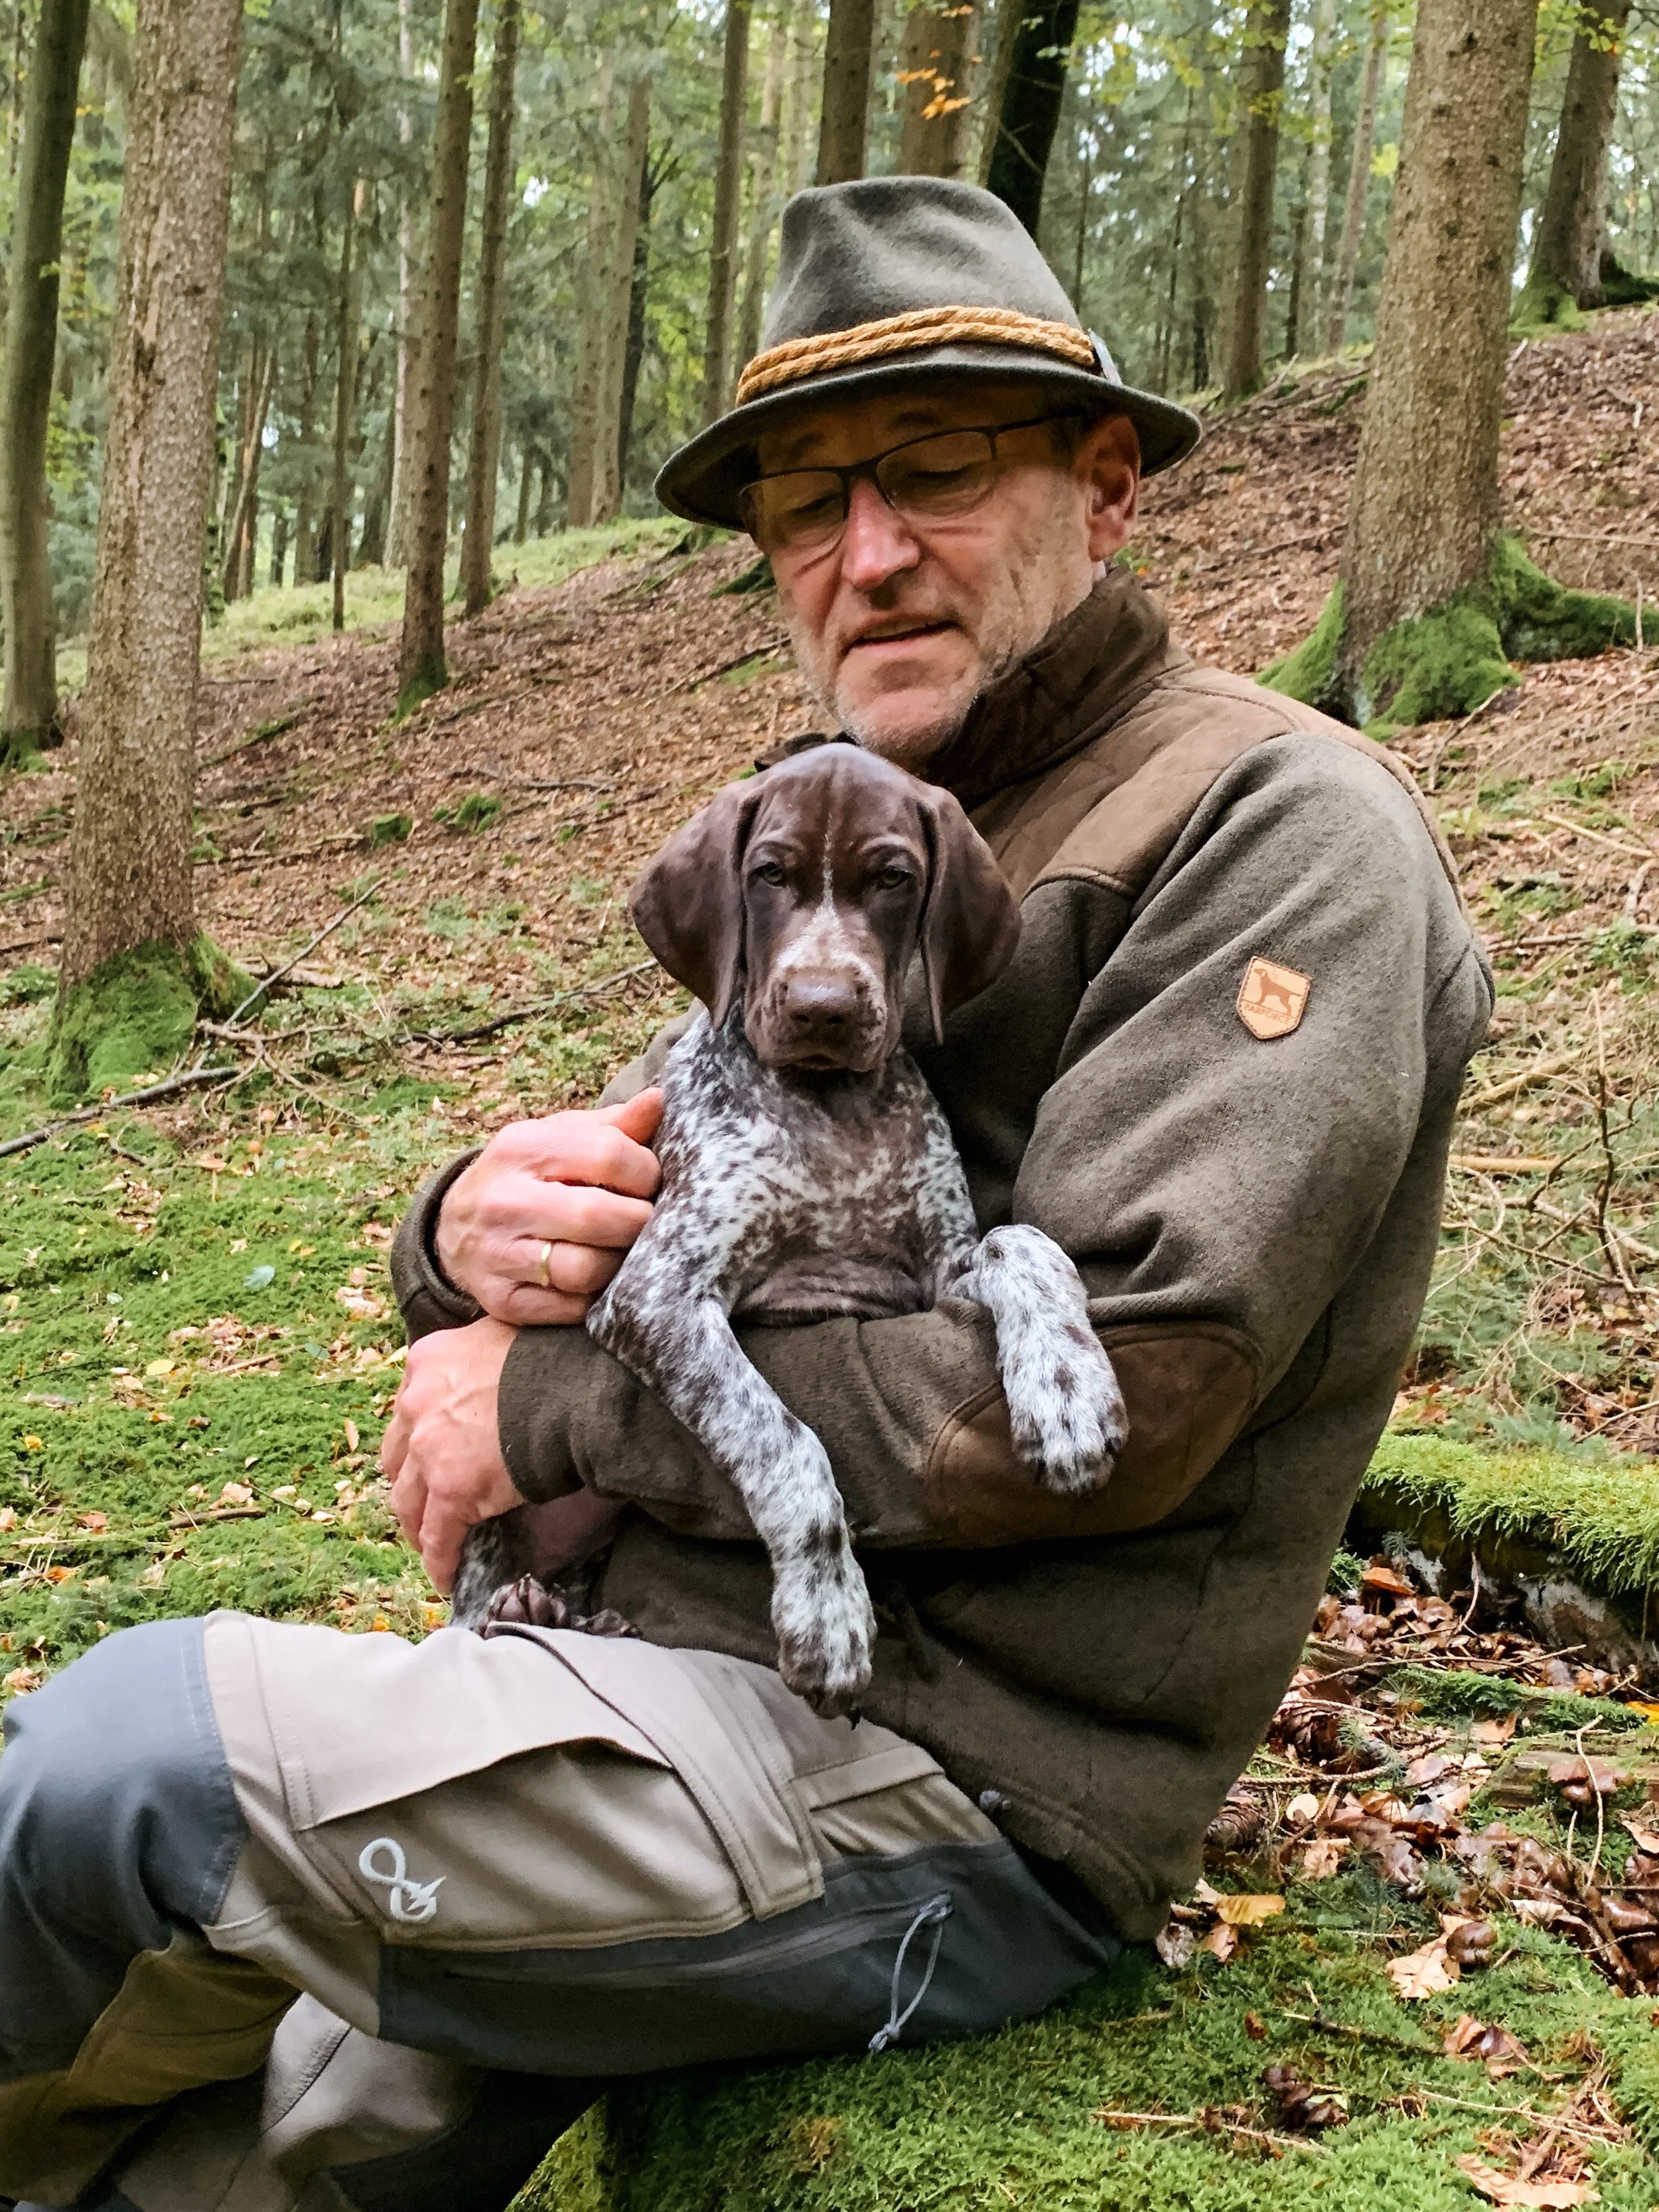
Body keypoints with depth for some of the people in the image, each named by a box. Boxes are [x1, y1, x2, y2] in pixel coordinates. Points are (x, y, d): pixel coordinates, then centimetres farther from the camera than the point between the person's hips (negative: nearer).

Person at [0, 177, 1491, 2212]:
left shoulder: (1276, 825, -11)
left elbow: (1117, 1383, -22)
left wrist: (559, 1412, -15)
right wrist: (481, 1227, -11)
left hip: (952, 1788, -7)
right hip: (696, 1657, 8)